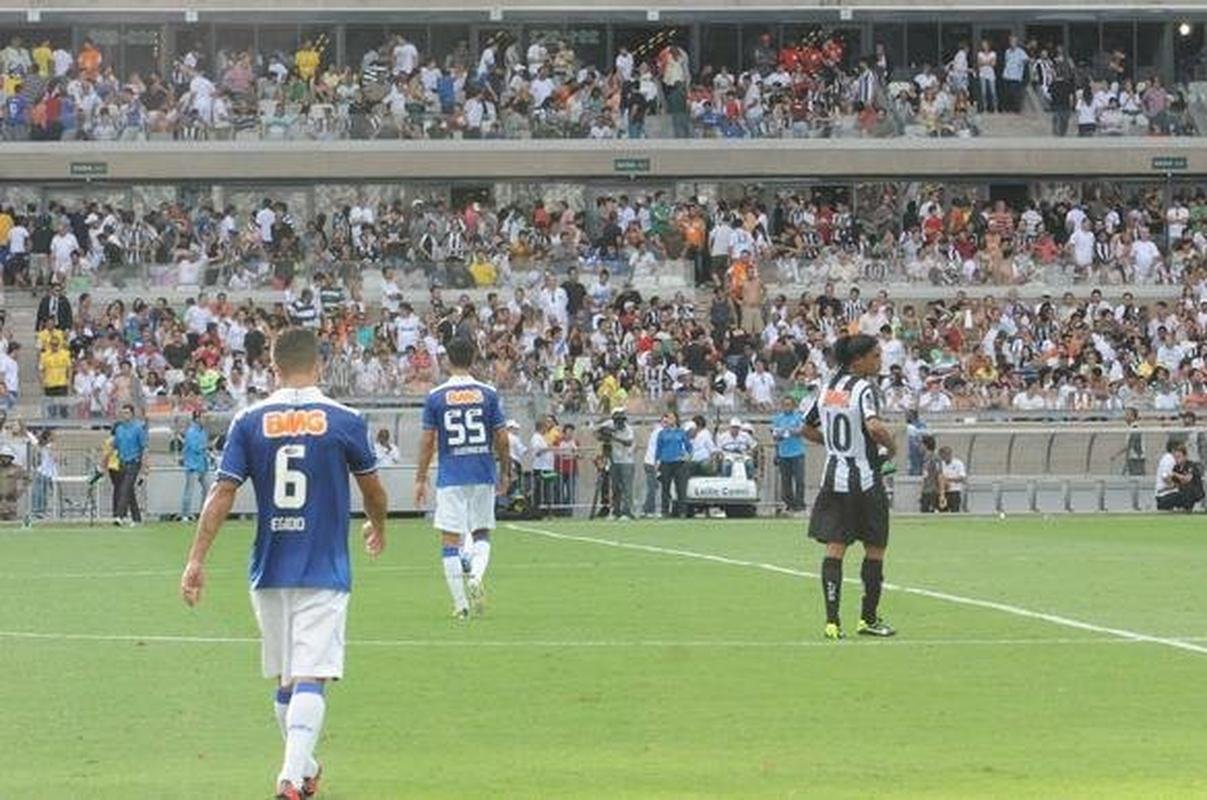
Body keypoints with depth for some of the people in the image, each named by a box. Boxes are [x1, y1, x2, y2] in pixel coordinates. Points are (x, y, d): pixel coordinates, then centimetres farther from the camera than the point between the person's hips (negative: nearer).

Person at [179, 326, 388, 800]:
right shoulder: (344, 421, -4)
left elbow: (222, 494, -5)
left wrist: (196, 560, -2)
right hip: (324, 574, -3)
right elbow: (373, 490, 10)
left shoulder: (249, 422, -1)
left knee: (286, 680, 17)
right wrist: (377, 527, 31)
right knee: (311, 678, -9)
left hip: (269, 574, 3)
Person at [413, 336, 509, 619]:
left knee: (450, 540, 3)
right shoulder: (488, 394, -1)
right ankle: (476, 576, -13)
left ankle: (460, 604, 0)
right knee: (482, 534, 16)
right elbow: (502, 438, 1)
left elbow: (427, 441, -1)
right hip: (483, 476, 2)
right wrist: (504, 472, 14)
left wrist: (420, 479, 7)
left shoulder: (436, 397, -3)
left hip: (450, 477, -2)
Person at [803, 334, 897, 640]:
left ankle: (832, 620, -6)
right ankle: (868, 619, 15)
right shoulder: (864, 388, -14)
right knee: (875, 549, 9)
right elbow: (874, 426, -30)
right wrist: (891, 446, -12)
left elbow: (808, 430, 17)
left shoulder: (828, 389, 7)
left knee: (834, 547, 3)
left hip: (834, 477, 6)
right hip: (864, 480, -6)